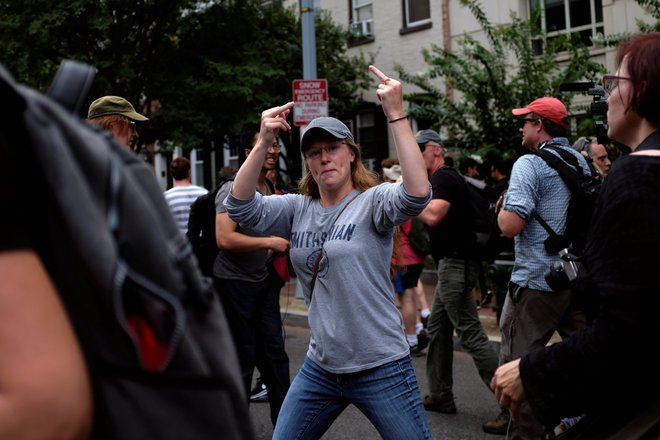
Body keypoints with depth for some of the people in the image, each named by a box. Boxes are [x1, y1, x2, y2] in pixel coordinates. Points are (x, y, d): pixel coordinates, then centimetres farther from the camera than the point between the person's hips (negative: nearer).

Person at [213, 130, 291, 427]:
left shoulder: (270, 189, 10)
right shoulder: (233, 188, -16)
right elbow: (224, 238, -27)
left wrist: (279, 249, 9)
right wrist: (269, 243, -24)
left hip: (263, 280, 7)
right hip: (234, 282, -7)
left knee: (274, 351, 9)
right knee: (243, 356, 3)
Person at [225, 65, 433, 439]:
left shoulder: (373, 201, -10)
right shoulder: (299, 209, 5)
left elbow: (417, 195, -30)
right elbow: (241, 207, -6)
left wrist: (397, 115, -32)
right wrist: (263, 142, -16)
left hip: (380, 367, -5)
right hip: (320, 367, 5)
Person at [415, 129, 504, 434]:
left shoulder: (444, 177, -12)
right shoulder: (444, 178, 19)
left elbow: (433, 216, -26)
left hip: (455, 265, -11)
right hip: (452, 264, 11)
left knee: (470, 334, -11)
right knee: (437, 329, 16)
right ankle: (440, 396, 23)